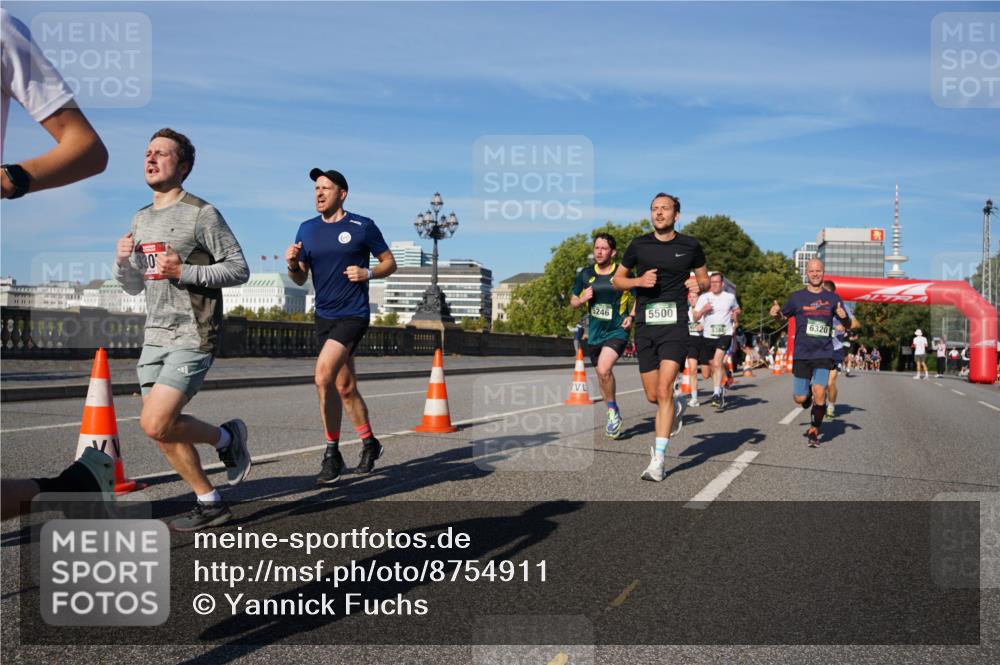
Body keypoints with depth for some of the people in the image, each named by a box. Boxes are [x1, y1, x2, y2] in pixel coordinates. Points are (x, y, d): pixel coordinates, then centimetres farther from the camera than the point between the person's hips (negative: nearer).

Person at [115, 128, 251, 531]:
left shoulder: (201, 214, -7)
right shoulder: (141, 220, 15)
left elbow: (239, 270, -9)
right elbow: (134, 287, 20)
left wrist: (184, 272, -18)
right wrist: (122, 262, -1)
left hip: (192, 337, -8)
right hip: (154, 338, 8)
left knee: (155, 424, -17)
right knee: (163, 429, 6)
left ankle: (225, 438, 9)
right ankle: (210, 504, 19)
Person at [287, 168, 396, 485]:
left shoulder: (363, 227, -4)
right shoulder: (307, 229, 9)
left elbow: (390, 263, 4)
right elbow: (301, 279, 12)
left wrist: (368, 273, -15)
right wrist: (292, 263, -9)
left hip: (353, 315, -6)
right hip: (324, 317, 6)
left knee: (323, 377, -21)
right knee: (345, 388, 12)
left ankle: (332, 452, -7)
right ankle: (369, 443, 30)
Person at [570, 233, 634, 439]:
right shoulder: (585, 274, 4)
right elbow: (573, 302, 12)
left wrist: (631, 316, -10)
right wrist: (582, 299, -9)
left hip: (617, 331, -5)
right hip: (595, 332, 5)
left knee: (604, 369, -25)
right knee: (602, 375, 13)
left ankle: (613, 410, -3)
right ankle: (613, 416, 31)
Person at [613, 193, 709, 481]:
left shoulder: (690, 245, 4)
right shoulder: (639, 245, 5)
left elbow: (705, 279, 16)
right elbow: (617, 280, 13)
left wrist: (698, 284, -8)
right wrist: (639, 280, -8)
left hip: (675, 324, -2)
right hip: (645, 325, 3)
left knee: (664, 390, -16)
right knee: (652, 396, 7)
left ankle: (658, 460, -12)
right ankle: (676, 407, 44)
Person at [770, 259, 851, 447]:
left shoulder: (832, 298, 5)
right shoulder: (797, 297, 4)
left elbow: (847, 325, 11)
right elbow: (783, 315, 15)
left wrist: (844, 317, -13)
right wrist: (775, 312, -8)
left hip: (824, 354, 0)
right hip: (802, 354, 1)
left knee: (819, 392, -18)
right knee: (800, 399, -1)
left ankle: (814, 430, 3)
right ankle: (809, 398, 38)